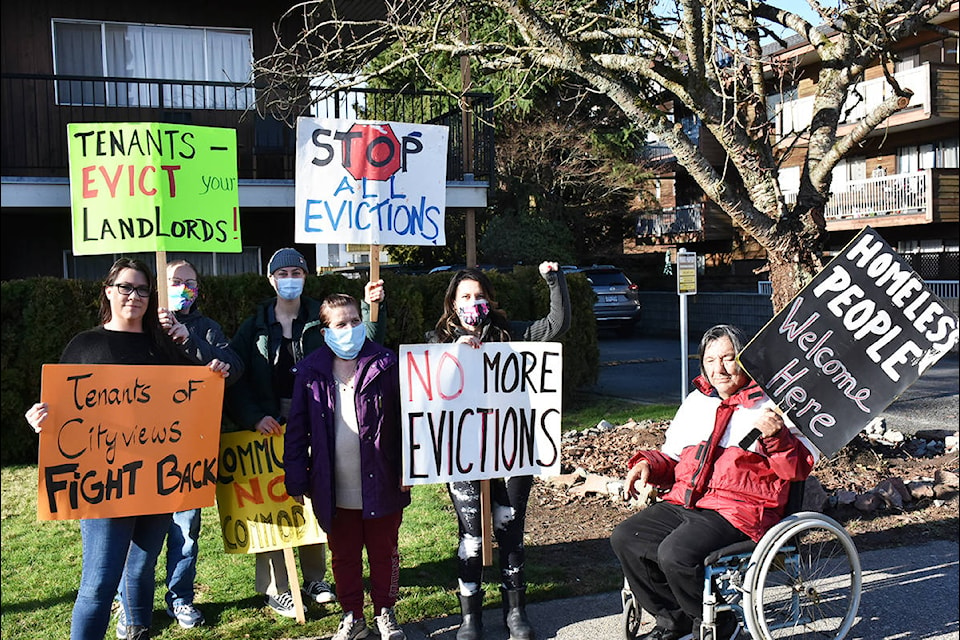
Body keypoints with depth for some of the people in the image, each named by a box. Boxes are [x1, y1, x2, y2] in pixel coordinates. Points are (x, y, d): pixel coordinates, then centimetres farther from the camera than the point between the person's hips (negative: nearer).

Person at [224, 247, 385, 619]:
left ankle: (314, 577, 24)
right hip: (269, 425, -1)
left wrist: (370, 308, -20)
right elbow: (235, 377, -1)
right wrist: (254, 417, -13)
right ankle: (275, 588, 11)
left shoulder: (320, 320, 5)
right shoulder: (255, 326, 5)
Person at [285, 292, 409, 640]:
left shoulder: (385, 364, -5)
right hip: (334, 490, 1)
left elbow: (405, 418, -2)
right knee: (343, 556, 15)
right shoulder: (311, 370, -2)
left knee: (384, 553, 13)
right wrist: (296, 480, -2)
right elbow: (297, 429, 0)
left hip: (381, 485, -1)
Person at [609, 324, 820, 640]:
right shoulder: (696, 401, 21)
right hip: (683, 503, 7)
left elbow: (800, 468, -4)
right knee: (624, 538, -9)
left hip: (738, 510, -7)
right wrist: (648, 465, 7)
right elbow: (672, 457, 28)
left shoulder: (771, 403, 2)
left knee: (676, 553, -28)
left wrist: (776, 437, -22)